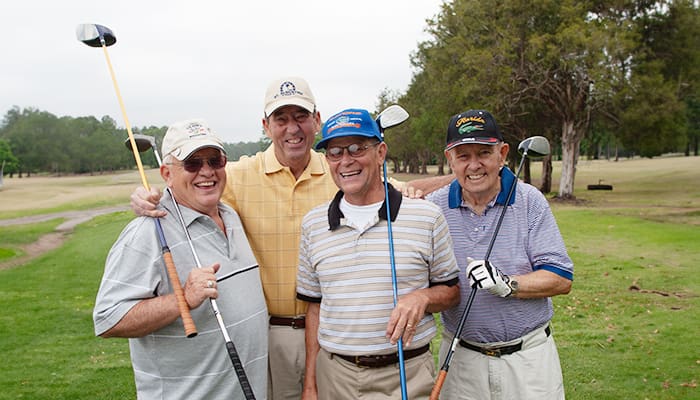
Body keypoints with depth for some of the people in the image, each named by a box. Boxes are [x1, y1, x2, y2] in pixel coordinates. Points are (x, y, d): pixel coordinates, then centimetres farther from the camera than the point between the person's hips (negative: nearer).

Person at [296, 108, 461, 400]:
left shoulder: (427, 217, -5)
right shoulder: (313, 223, 3)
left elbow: (451, 291, 4)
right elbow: (315, 307, 8)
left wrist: (422, 297, -18)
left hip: (407, 376, -2)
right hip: (334, 375, 2)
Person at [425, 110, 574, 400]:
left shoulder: (530, 201, -5)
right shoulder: (433, 207, -3)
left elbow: (562, 279, -8)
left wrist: (507, 284, -23)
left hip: (529, 355, -1)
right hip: (461, 356, 1)